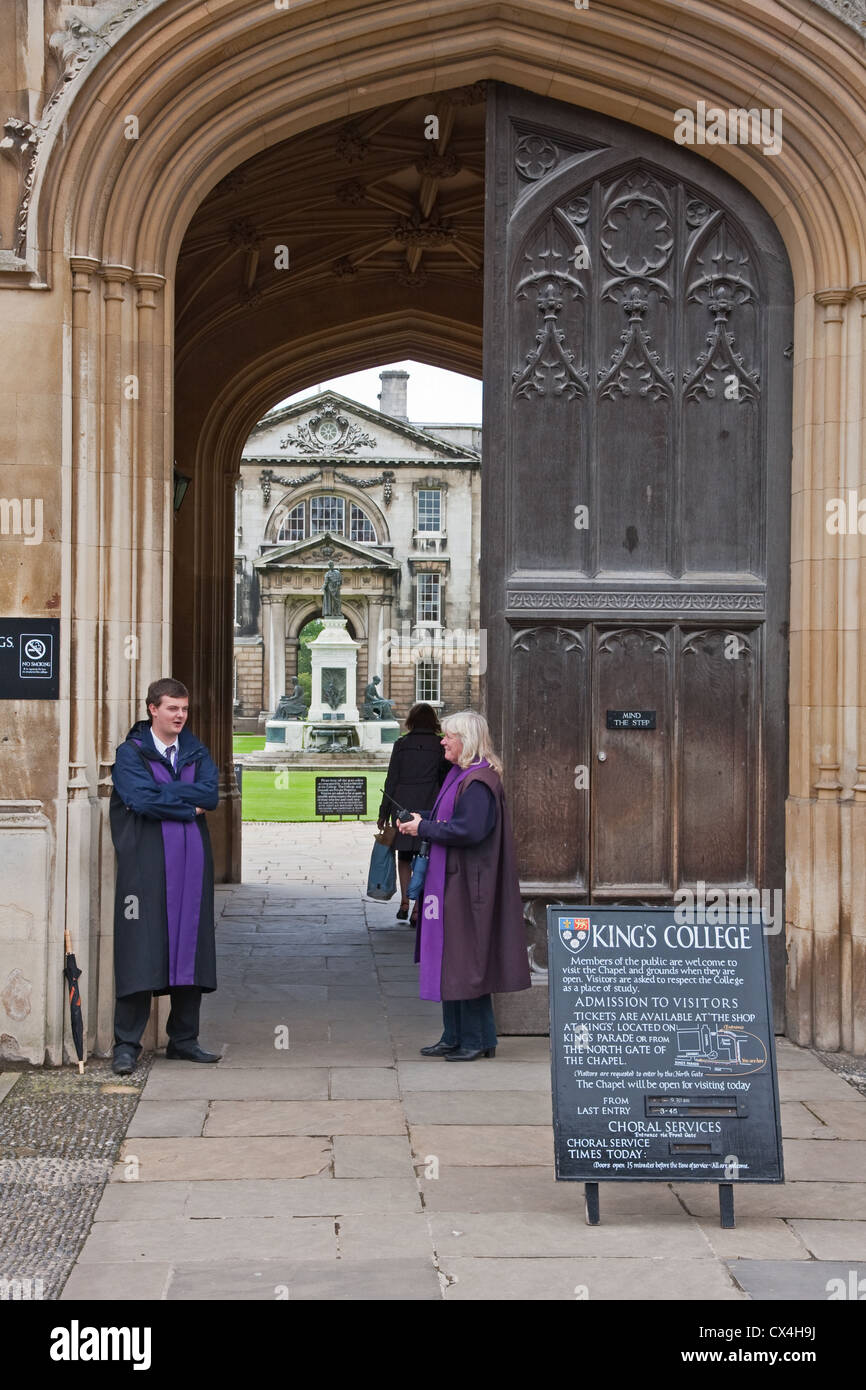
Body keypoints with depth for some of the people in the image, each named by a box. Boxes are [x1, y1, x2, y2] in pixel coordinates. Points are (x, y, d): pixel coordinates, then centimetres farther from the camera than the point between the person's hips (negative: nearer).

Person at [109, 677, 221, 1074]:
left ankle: (183, 1039, 16)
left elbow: (211, 793, -4)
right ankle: (126, 1044, 1)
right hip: (146, 866, -5)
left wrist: (161, 795, -11)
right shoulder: (130, 753, 1)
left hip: (191, 863, 5)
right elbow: (141, 798, -15)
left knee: (190, 951, 6)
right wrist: (189, 807, -6)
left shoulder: (196, 752, 14)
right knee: (140, 951, -6)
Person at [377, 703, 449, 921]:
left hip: (403, 806, 0)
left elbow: (391, 780, 0)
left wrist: (384, 813, 5)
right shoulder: (440, 746, 0)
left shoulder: (402, 745, 0)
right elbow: (446, 780, 0)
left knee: (404, 856, 14)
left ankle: (404, 902, 4)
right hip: (430, 807, 0)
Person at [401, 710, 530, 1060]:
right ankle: (454, 1037, 19)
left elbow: (469, 830, -26)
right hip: (450, 883, 10)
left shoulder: (479, 782, -17)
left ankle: (476, 1039, 5)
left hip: (467, 885, -10)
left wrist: (424, 828, -15)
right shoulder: (459, 775, 14)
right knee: (450, 961, 12)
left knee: (466, 961, -3)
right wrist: (421, 821, 5)